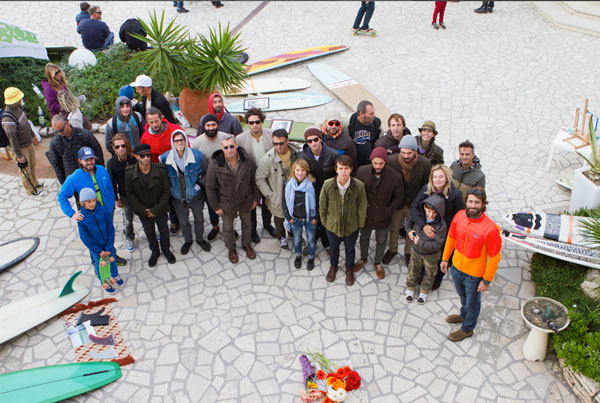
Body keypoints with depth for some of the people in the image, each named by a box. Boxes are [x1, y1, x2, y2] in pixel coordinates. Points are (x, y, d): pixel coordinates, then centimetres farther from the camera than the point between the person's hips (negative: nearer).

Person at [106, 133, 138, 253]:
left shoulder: (136, 157, -20)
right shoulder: (111, 163, -18)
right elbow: (112, 183, -6)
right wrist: (116, 199, -1)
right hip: (125, 196, 0)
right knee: (127, 220, 17)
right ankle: (129, 238, 43)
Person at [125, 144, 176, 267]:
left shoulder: (160, 170, -19)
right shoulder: (129, 173, -17)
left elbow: (166, 191, -12)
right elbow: (130, 194, -8)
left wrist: (156, 210, -14)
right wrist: (143, 210, -13)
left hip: (160, 209, 0)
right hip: (143, 211, 1)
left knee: (164, 230, 18)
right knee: (149, 233, 19)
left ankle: (166, 249, 44)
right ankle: (154, 252, 44)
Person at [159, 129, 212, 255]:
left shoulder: (197, 156, -18)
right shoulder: (165, 158, -15)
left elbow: (207, 172, -3)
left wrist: (200, 184, -12)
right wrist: (168, 188, -4)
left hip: (195, 195, -1)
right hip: (178, 197, 1)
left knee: (199, 218, 20)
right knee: (183, 221, 19)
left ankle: (200, 239, 46)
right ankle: (187, 241, 46)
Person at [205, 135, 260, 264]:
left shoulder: (248, 161, -19)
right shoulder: (215, 164, -25)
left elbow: (254, 181, -3)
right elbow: (210, 188, -13)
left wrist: (256, 198, 2)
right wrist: (216, 206, -9)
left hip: (245, 200, 2)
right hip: (226, 203, -2)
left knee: (246, 223, 24)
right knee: (228, 227, 18)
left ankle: (247, 244, 51)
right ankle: (231, 248, 45)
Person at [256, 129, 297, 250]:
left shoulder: (296, 153, -13)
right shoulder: (267, 159, -26)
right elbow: (260, 179, -17)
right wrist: (270, 196, -18)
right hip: (277, 196, -3)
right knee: (279, 217, 18)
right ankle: (281, 237, 46)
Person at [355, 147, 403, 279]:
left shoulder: (395, 177, -21)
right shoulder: (362, 171, -16)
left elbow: (399, 197, -6)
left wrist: (388, 211, -13)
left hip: (382, 217, -1)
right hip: (365, 214, 1)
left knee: (381, 240, 20)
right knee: (364, 237, 25)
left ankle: (377, 262, 45)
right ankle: (363, 258, 51)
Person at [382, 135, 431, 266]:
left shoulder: (425, 163, -22)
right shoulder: (392, 160, -23)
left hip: (414, 204, 0)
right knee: (394, 228, 21)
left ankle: (408, 252, 45)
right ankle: (392, 249, 47)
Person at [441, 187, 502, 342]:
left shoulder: (490, 229, -30)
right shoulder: (459, 216, -14)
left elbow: (494, 257, -20)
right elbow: (451, 237, 3)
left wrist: (486, 281, -14)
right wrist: (445, 259, 11)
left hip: (474, 274, -5)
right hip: (456, 267, 5)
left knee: (472, 302, 21)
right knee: (463, 296, 32)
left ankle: (467, 329, 46)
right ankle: (464, 315, 61)